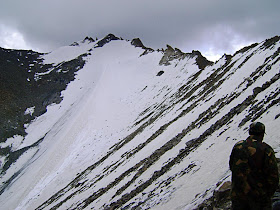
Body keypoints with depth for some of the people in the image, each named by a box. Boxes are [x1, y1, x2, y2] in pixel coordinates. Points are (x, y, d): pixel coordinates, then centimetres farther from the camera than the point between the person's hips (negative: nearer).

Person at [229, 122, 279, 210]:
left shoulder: (238, 146, 0)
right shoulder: (266, 150, -13)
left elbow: (231, 167, 13)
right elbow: (273, 176, -13)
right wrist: (268, 195, 0)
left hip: (237, 194, 4)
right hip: (259, 195, -3)